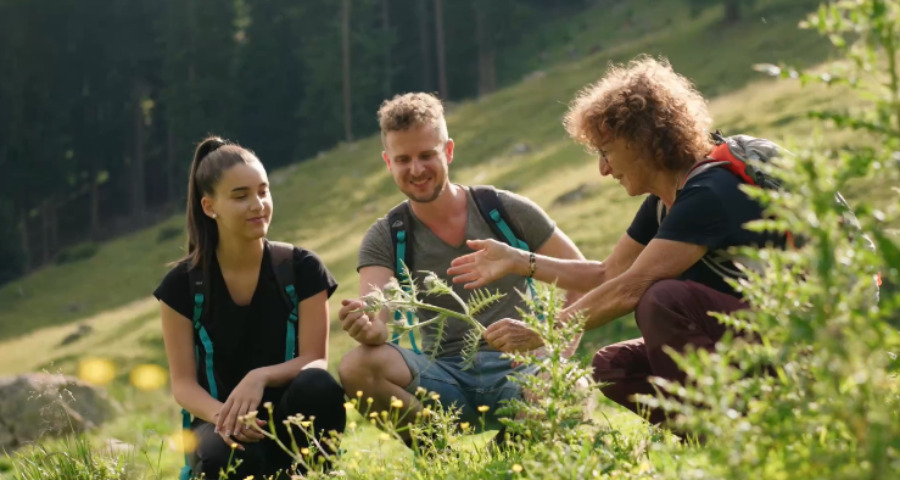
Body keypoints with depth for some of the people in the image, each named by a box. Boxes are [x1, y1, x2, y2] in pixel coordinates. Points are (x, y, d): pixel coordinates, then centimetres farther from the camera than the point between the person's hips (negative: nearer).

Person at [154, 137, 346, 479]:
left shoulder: (302, 268, -2)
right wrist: (223, 415, -26)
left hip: (290, 417, 1)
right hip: (223, 420, -1)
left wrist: (261, 376, -28)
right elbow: (183, 383, -3)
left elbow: (314, 361, -7)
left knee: (319, 386, -34)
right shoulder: (182, 284, -2)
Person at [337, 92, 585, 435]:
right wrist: (367, 327, -37)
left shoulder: (507, 210, 4)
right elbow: (375, 316, -11)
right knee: (357, 367, -30)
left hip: (518, 366, -1)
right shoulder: (385, 239, 5)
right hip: (446, 376, 1)